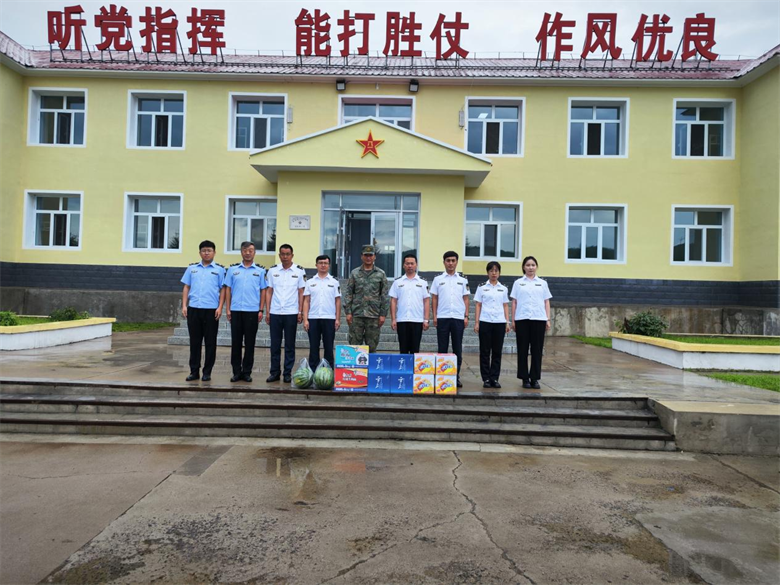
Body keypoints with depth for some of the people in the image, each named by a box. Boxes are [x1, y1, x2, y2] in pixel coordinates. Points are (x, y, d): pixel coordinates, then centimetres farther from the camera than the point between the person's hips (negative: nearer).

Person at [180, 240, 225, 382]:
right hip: (193, 309, 2)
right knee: (194, 341, 7)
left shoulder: (219, 269, 4)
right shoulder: (192, 268, 11)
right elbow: (186, 288, 12)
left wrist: (220, 308, -8)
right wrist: (184, 306, 2)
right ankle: (194, 371, 15)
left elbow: (223, 290, 1)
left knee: (210, 342, 2)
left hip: (211, 310, -2)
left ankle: (207, 372, 11)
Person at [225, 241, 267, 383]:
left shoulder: (260, 271, 5)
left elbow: (263, 291, 4)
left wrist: (261, 310, -3)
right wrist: (227, 309, 1)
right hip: (236, 310, 1)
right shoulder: (233, 269, 9)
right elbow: (228, 290, 8)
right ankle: (236, 372, 13)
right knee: (235, 342, 5)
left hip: (252, 311, -1)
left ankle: (247, 372, 12)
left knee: (249, 343, 3)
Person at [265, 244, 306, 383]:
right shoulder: (272, 270, 6)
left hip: (291, 313, -2)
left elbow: (301, 293, 2)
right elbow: (269, 292, 8)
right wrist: (267, 311, 2)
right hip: (275, 313, 2)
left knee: (290, 345, 4)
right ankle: (275, 372, 15)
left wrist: (300, 312, -4)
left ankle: (288, 373, 12)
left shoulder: (299, 271, 1)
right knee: (275, 344, 6)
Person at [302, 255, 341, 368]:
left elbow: (338, 301, 5)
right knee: (313, 347, 5)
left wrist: (337, 319, -2)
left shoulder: (334, 282, 7)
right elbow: (306, 301, 6)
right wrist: (305, 319, -2)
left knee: (328, 347, 4)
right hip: (313, 318, 1)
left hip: (329, 318, -1)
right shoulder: (310, 282, 8)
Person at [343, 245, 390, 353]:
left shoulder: (381, 274, 7)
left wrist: (383, 314, -2)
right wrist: (348, 312, -2)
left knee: (372, 346, 5)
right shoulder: (354, 273, 8)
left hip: (374, 315, 0)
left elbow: (385, 295, 4)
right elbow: (348, 293, 6)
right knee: (354, 344, 2)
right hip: (356, 315, 0)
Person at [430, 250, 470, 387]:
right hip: (442, 318, -1)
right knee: (442, 348, 3)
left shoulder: (463, 281, 11)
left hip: (458, 318, 1)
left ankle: (456, 376, 11)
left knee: (457, 349, 4)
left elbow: (466, 299, 10)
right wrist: (434, 316, 0)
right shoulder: (438, 279, 8)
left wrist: (466, 316, 1)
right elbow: (434, 299, 7)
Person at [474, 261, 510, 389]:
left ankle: (494, 378, 10)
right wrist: (476, 323, -2)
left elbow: (505, 306, 12)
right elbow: (478, 306, 4)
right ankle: (486, 379, 7)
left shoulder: (503, 289, 11)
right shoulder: (482, 287, 5)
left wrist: (508, 322, 3)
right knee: (485, 351, 2)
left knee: (497, 352, 3)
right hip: (485, 322, -2)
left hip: (499, 322, 2)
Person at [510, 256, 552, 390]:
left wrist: (548, 319, 3)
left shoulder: (542, 283, 12)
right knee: (523, 349, 3)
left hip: (538, 319, 1)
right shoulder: (518, 283, 8)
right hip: (522, 319, -1)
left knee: (537, 349, 2)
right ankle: (525, 378, 10)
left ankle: (535, 378, 10)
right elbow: (514, 302, 7)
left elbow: (546, 302, 11)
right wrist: (513, 320, 1)